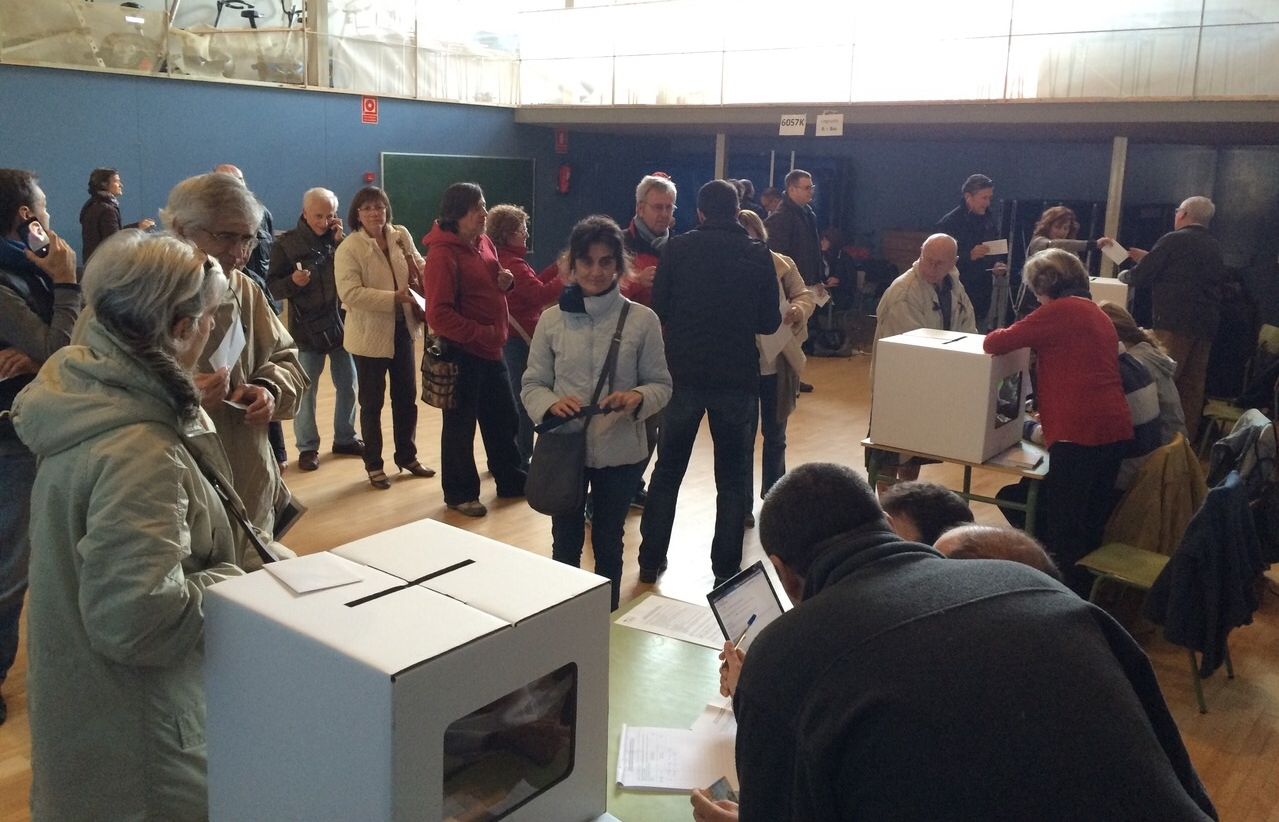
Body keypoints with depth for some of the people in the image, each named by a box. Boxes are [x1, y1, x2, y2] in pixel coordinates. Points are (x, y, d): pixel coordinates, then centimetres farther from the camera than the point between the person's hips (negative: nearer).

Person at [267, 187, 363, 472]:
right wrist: (292, 281, -26)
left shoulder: (338, 238, 3)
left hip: (341, 322, 4)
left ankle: (345, 438, 29)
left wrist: (341, 242, -13)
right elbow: (273, 286, -7)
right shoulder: (287, 243, -6)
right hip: (307, 327, -3)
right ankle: (307, 447, 17)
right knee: (306, 390, 4)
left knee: (348, 386, 12)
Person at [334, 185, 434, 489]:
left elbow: (421, 269, 12)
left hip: (402, 328, 5)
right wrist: (394, 298, -28)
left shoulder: (401, 236, 1)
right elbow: (350, 293, -24)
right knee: (372, 403, 8)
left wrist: (420, 272, -12)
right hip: (370, 334, -5)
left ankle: (407, 456, 33)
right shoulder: (349, 248, -15)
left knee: (406, 397, 16)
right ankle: (374, 465, 23)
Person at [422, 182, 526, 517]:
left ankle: (511, 480, 35)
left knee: (504, 419, 18)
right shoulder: (442, 254, -19)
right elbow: (438, 315, -23)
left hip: (491, 350, 8)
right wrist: (481, 334, -24)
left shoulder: (483, 242, 6)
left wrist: (506, 281, -1)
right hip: (461, 353, -8)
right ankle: (460, 494, 21)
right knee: (460, 425, 6)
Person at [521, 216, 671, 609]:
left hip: (621, 451, 0)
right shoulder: (551, 319, -4)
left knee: (608, 542, 17)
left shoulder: (643, 320, -7)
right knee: (565, 543, 15)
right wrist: (551, 403, -21)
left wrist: (638, 397, -23)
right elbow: (532, 384, 1)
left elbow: (661, 384, -1)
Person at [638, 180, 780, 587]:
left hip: (683, 373, 0)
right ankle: (726, 570, 14)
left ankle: (651, 561, 20)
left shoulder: (678, 248, -3)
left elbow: (659, 309, -1)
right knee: (731, 477, 11)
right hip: (737, 378, 0)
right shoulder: (759, 255, -1)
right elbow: (770, 322, 1)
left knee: (668, 470, 14)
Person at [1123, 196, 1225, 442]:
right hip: (1205, 323, 7)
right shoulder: (1214, 246, 14)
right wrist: (1149, 258, 28)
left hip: (1175, 322, -7)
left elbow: (1140, 276, -8)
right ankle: (1187, 435, 15)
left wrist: (1128, 274, 14)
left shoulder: (1174, 240, -8)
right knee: (1193, 385, 10)